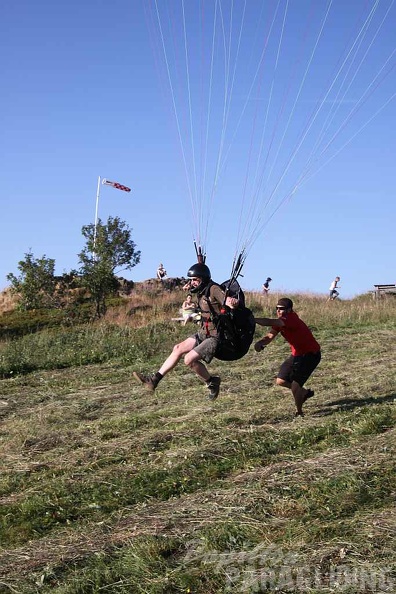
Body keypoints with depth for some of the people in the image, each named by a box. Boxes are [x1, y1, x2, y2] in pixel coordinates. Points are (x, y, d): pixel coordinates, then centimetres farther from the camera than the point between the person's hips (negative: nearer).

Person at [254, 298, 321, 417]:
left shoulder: (292, 319, -29)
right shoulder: (280, 322, -1)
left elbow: (269, 322, -42)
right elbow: (270, 335, -10)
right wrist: (260, 342, -31)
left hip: (311, 355, -9)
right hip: (297, 354, 9)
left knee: (295, 384, -16)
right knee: (281, 381, 9)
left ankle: (299, 412, 5)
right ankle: (305, 392, 32)